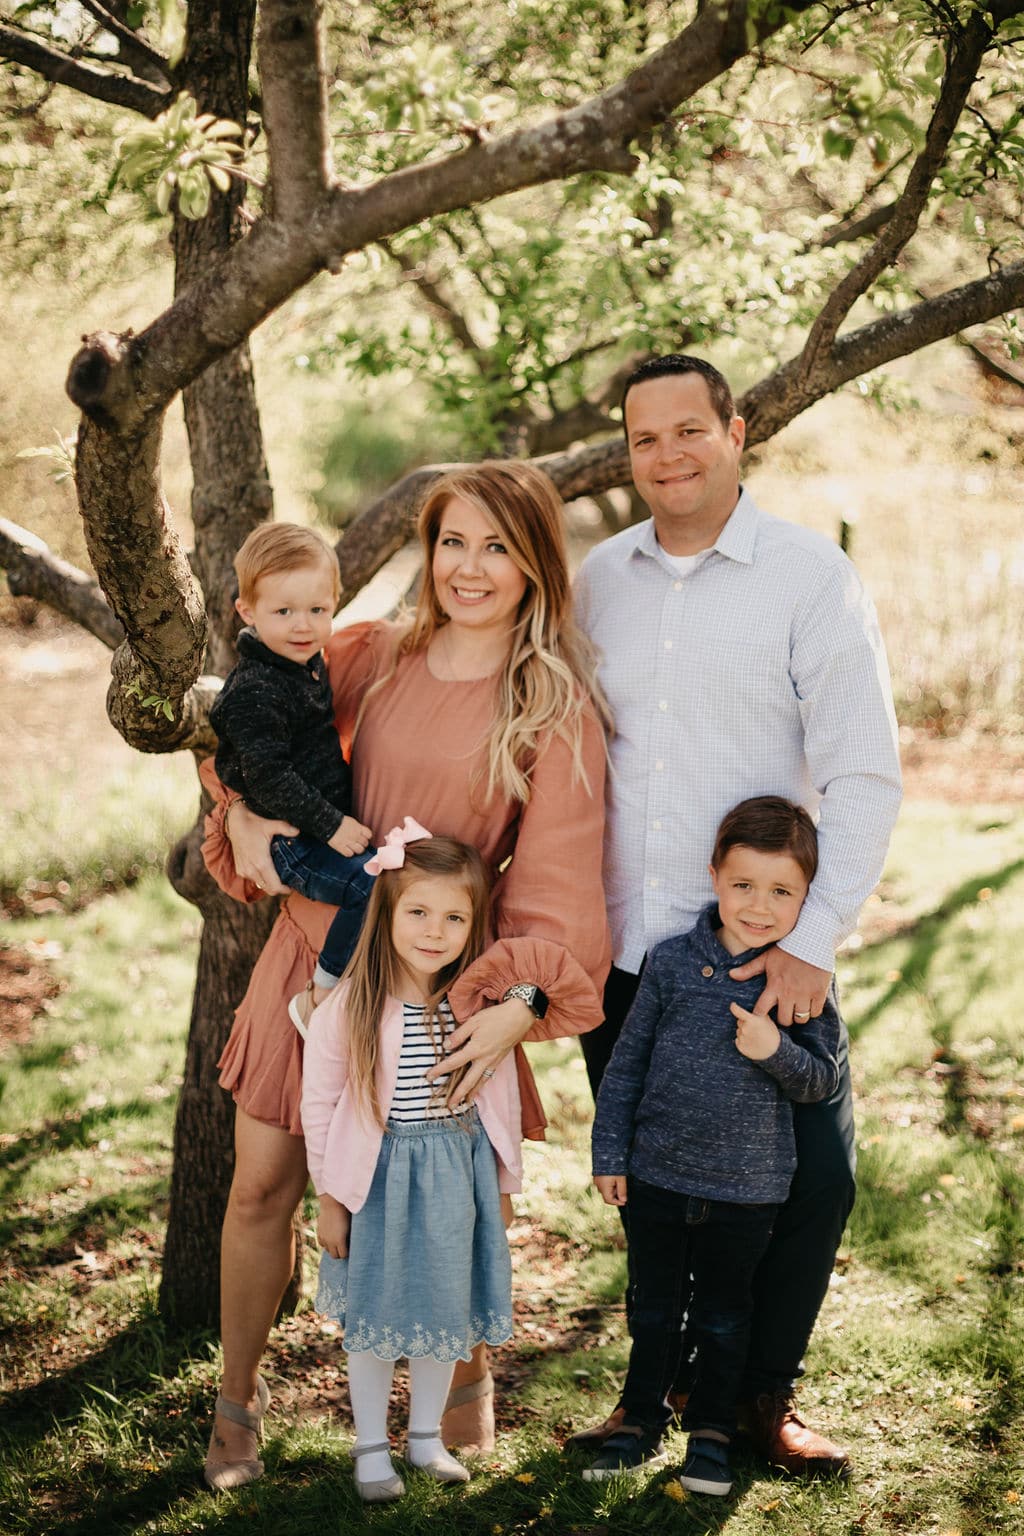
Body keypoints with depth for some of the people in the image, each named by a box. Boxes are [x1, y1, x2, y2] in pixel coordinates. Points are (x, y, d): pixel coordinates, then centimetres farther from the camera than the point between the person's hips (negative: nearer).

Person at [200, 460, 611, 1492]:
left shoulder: (559, 711, -7)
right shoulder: (372, 657, 2)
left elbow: (558, 873, -12)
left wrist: (523, 997, -26)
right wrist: (244, 808, -5)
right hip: (318, 950, 3)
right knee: (263, 1184, 7)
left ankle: (466, 1379, 37)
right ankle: (237, 1398, 28)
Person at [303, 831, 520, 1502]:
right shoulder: (351, 1008, -15)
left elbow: (503, 1098, 4)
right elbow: (319, 1105, -7)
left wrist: (499, 1187, 9)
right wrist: (331, 1199, -3)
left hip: (460, 1179, 3)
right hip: (381, 1180, -2)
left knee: (445, 1310, 15)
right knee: (374, 1318, 10)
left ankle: (427, 1435, 35)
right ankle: (372, 1448, 27)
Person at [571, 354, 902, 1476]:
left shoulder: (811, 577, -5)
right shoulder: (596, 581, 7)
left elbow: (864, 775, -9)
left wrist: (813, 941, -16)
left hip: (765, 955, -3)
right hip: (618, 951, 3)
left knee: (813, 1177, -1)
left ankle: (762, 1392, 21)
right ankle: (667, 1384, 32)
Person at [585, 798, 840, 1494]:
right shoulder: (672, 961, -5)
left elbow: (823, 1078, -4)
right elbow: (627, 1061, 2)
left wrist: (776, 1050, -24)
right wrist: (610, 1152, 3)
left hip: (746, 1188, -1)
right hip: (657, 1175, 1)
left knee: (723, 1317, 15)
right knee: (654, 1307, 16)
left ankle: (712, 1431, 31)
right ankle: (643, 1422, 31)